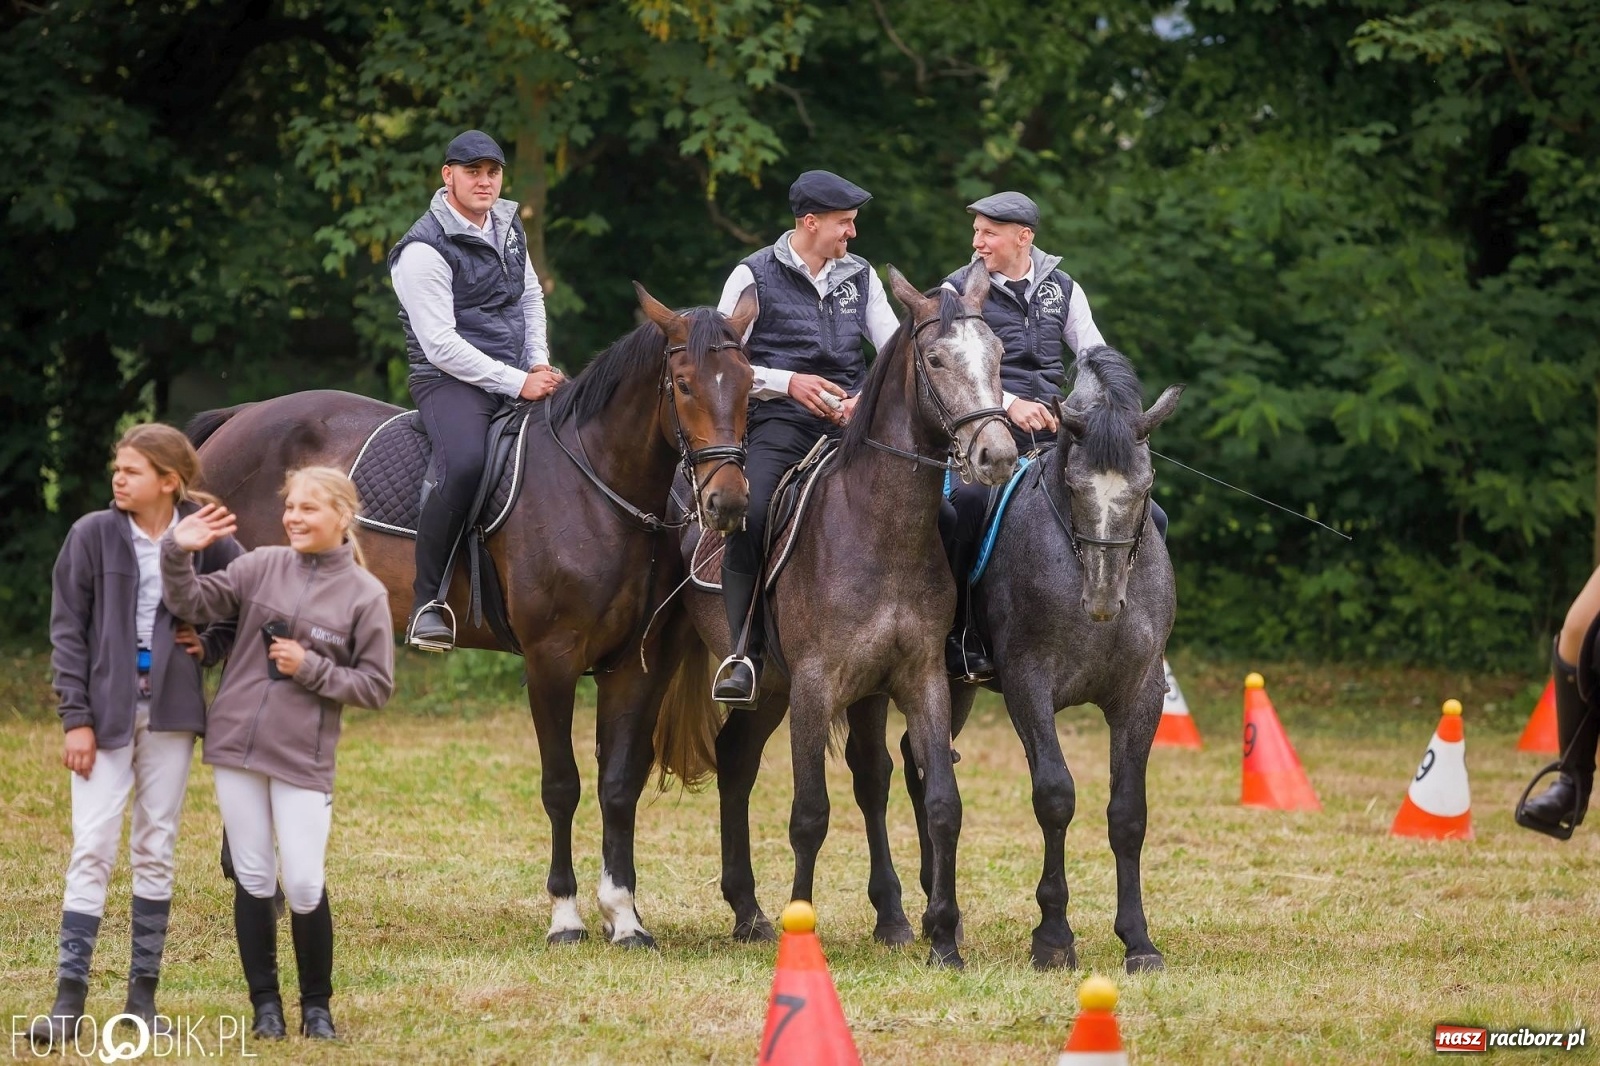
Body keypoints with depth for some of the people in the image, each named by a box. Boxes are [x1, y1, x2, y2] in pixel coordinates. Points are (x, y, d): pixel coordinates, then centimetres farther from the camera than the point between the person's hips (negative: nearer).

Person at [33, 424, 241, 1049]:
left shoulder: (206, 541, -2)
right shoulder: (93, 536, -4)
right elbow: (68, 630, -3)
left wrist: (210, 644, -4)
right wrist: (76, 718, -9)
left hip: (170, 713, 2)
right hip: (106, 710, -2)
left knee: (155, 851, 7)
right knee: (92, 850, -6)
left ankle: (142, 995, 13)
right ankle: (69, 1000, -7)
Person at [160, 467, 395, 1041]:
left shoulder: (365, 595, -3)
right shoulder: (263, 566, 4)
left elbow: (376, 686, -1)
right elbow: (194, 603, 0)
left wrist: (311, 669, -13)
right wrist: (178, 553, -17)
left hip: (303, 758, -2)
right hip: (237, 744, 2)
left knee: (305, 886, -4)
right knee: (253, 879, 6)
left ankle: (316, 1004, 14)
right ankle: (265, 1002, 17)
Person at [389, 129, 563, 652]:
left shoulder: (508, 226, 11)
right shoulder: (425, 249, -14)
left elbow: (531, 298, 24)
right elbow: (439, 344, -19)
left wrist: (539, 364, 6)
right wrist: (517, 383, -20)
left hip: (518, 376, 8)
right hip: (450, 378, -8)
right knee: (464, 463, -36)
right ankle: (426, 602, -27)